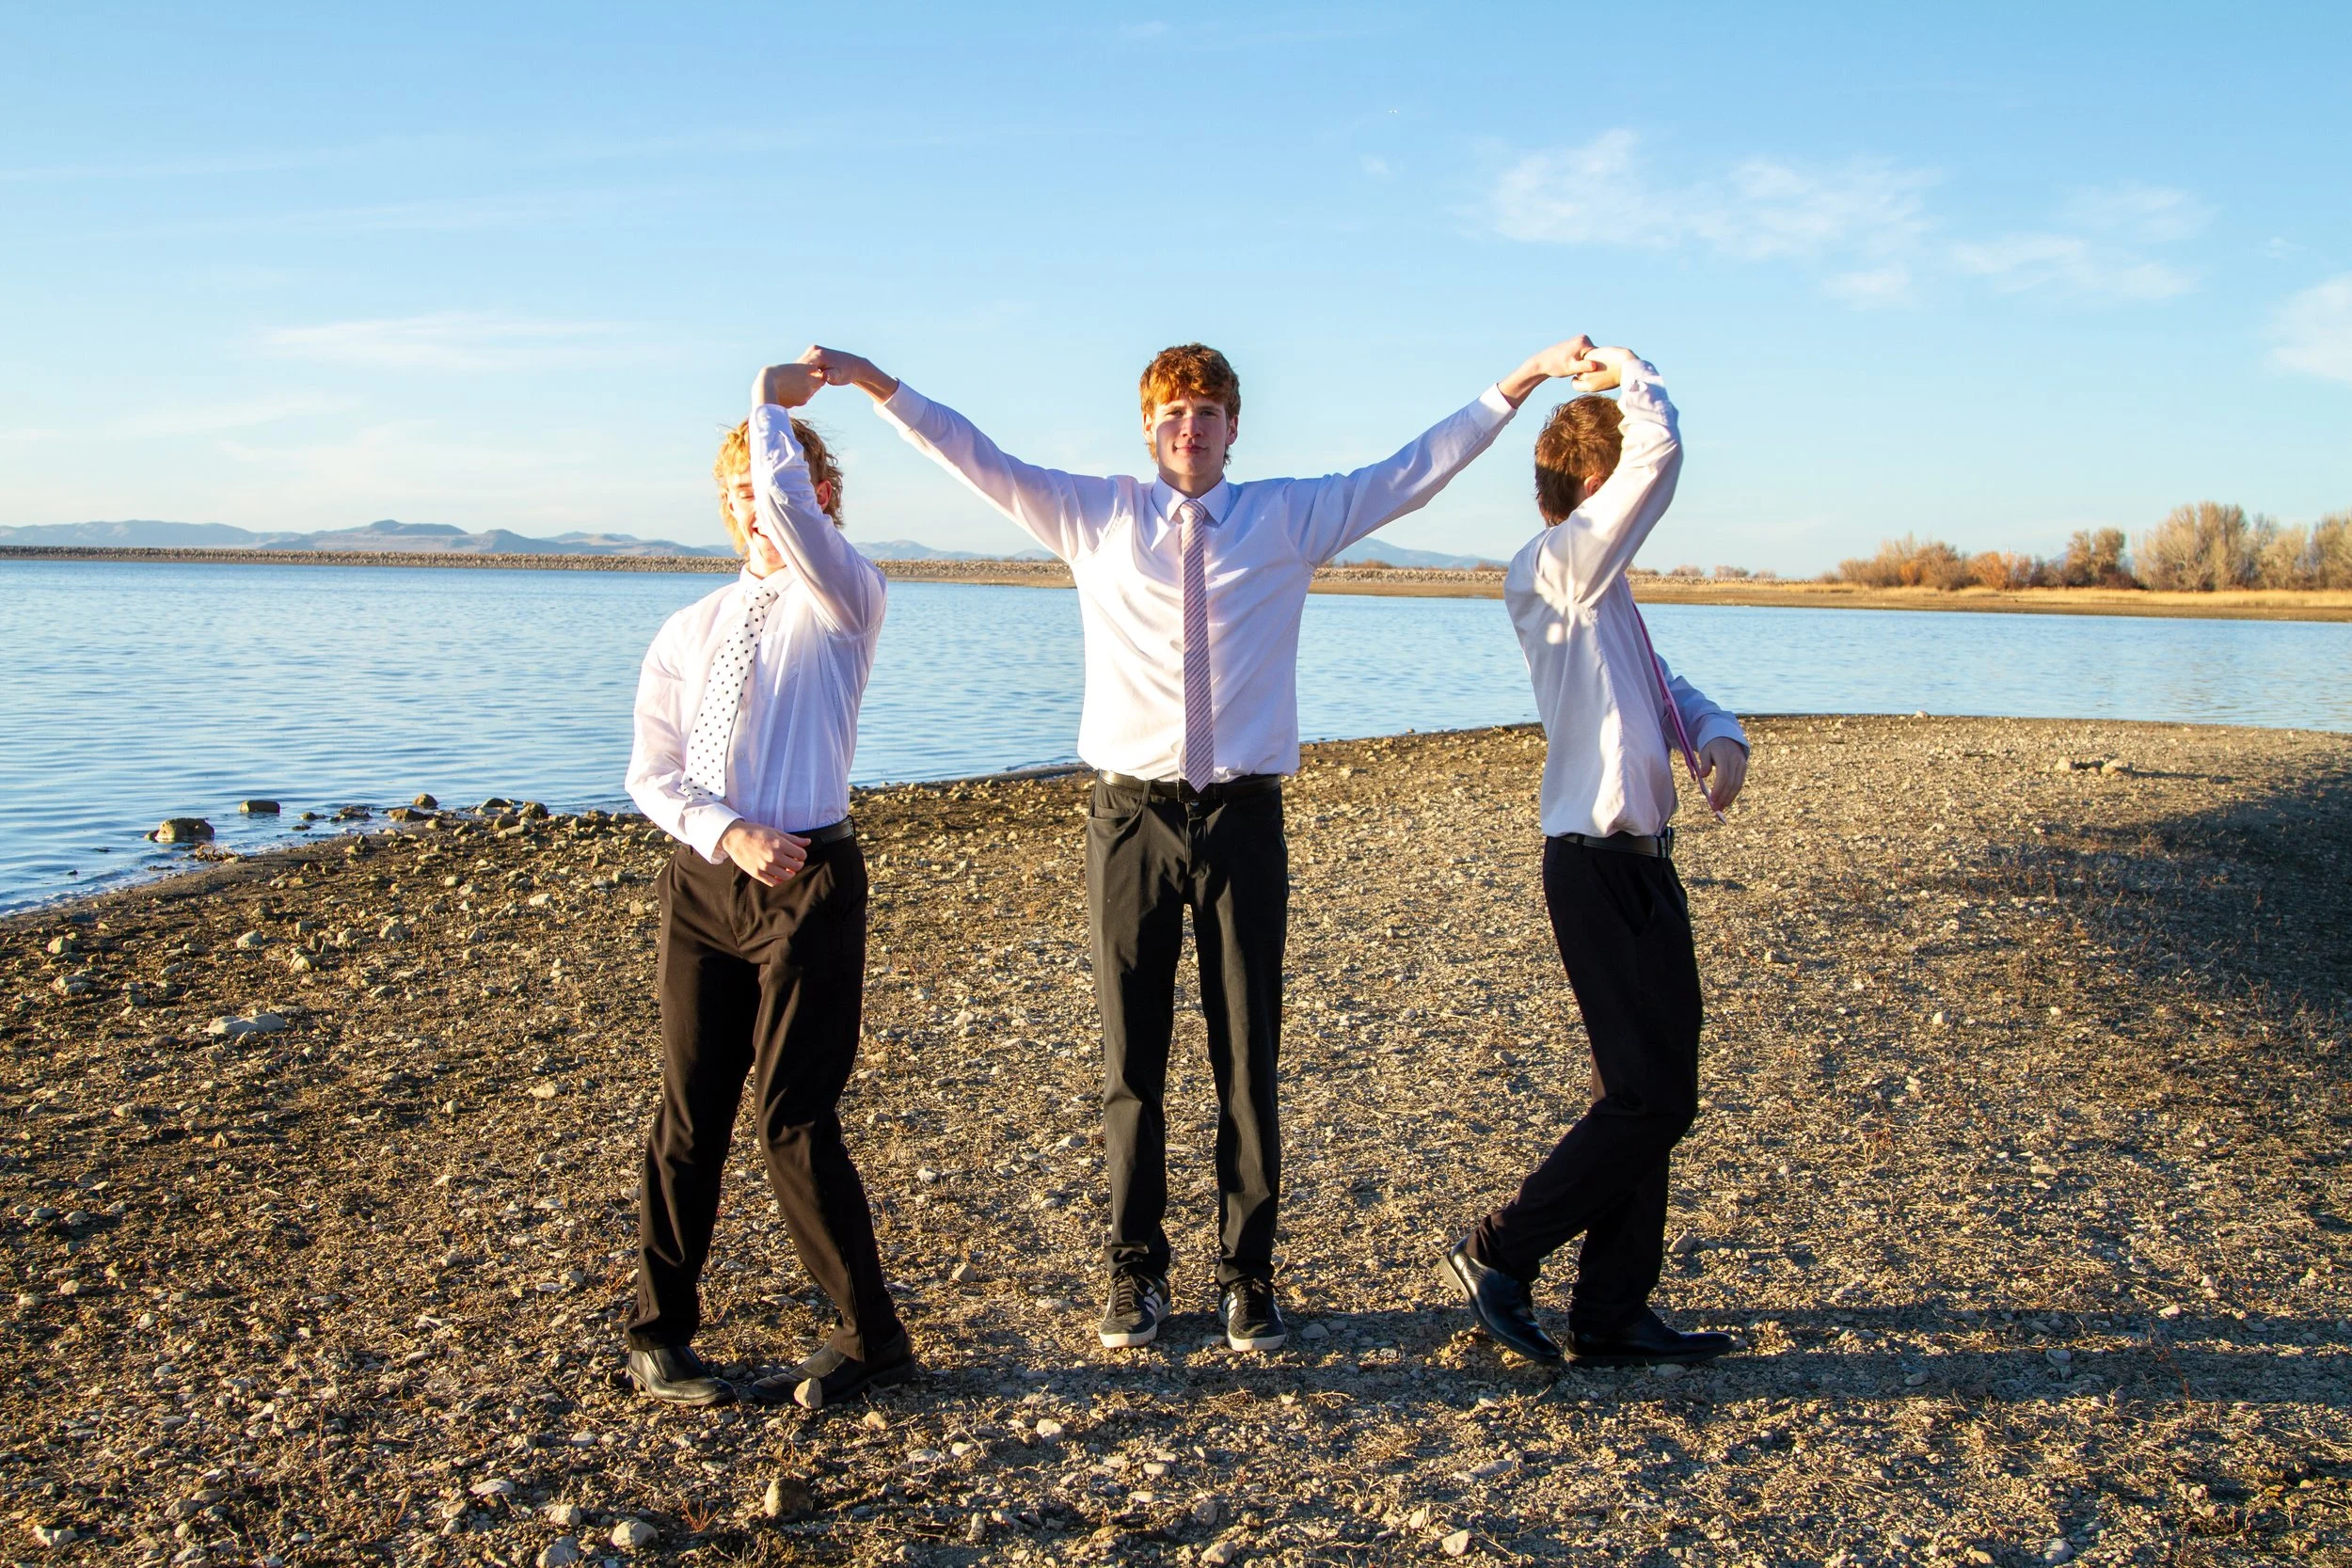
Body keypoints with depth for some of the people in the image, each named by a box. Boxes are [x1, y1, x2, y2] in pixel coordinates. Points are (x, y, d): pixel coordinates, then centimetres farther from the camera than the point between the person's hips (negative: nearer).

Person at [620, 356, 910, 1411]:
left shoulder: (846, 601, -3)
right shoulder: (689, 631, 11)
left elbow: (793, 501, -23)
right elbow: (650, 776, 8)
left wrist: (773, 399, -6)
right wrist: (728, 833, -11)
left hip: (808, 882, -4)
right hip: (702, 881, 4)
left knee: (795, 1119, -2)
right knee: (689, 1113, 9)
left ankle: (870, 1336, 15)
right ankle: (658, 1335, 24)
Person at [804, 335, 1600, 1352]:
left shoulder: (1291, 516, 8)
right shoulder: (1098, 517, 9)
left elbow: (1417, 468, 9)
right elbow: (979, 462, 9)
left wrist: (1523, 382, 5)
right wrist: (878, 386, 4)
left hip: (1243, 817, 0)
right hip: (1132, 816, 0)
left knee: (1248, 1058, 5)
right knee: (1131, 1059, 7)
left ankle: (1248, 1277, 16)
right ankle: (1135, 1270, 20)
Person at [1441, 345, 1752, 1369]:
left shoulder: (1601, 591, 19)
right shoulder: (1556, 566, -11)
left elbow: (1664, 688, 22)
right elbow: (1660, 452, -18)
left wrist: (1719, 736, 0)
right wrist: (1629, 373, 1)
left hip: (1638, 862, 10)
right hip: (1601, 866, -10)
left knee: (1646, 1092, 12)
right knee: (1651, 1098, -6)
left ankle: (1613, 1314, 20)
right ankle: (1498, 1257, 6)